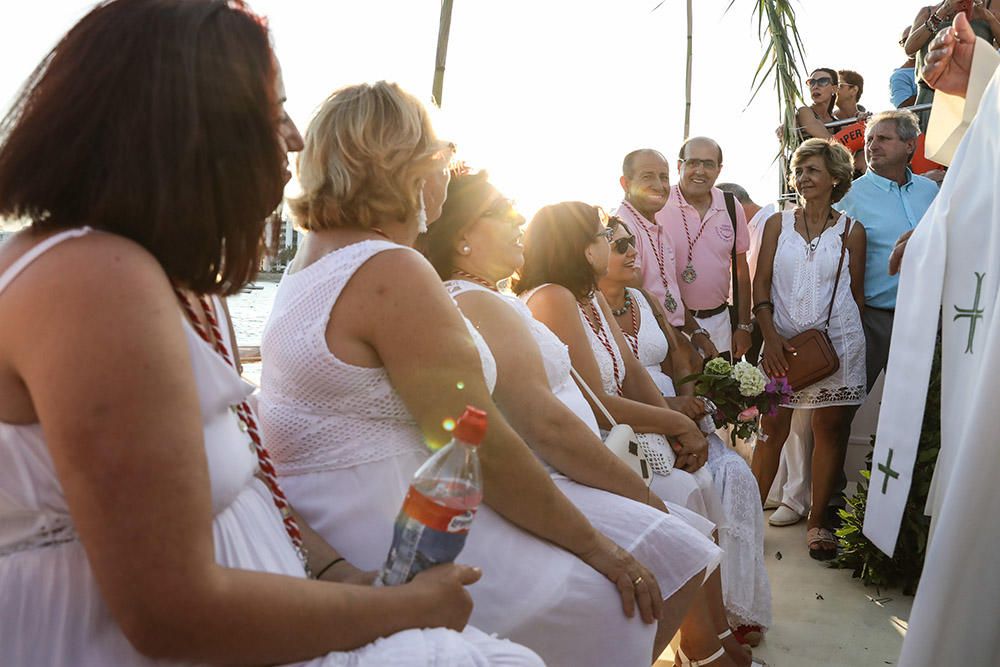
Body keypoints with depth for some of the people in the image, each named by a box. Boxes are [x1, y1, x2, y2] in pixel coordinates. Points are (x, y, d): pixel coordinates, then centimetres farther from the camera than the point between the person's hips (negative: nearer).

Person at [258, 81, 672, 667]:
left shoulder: (316, 256, 11)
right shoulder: (392, 272, -20)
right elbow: (483, 446, -21)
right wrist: (594, 545, -12)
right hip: (385, 543, -10)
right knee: (608, 601, -6)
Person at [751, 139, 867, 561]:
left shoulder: (851, 230, 5)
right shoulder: (778, 223, 5)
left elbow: (857, 292, 8)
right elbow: (761, 283, 1)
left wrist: (852, 338, 4)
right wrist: (770, 335, -10)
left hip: (836, 341, 0)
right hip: (781, 340, 0)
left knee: (830, 429, 4)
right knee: (772, 428, 2)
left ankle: (818, 522, 15)